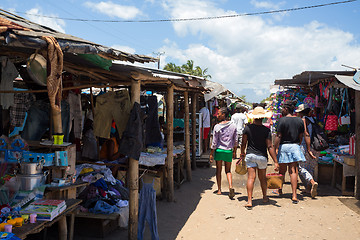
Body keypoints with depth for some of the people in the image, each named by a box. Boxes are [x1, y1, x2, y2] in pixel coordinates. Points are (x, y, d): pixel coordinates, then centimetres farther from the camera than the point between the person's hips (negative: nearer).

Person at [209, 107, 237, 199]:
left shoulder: (217, 127, -10)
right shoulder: (233, 126, -1)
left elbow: (214, 142, -8)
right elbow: (235, 140, 6)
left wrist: (211, 154, 1)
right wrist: (234, 151, 19)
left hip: (219, 150, -2)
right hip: (229, 151, 2)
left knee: (218, 170, 11)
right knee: (228, 171, 12)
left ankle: (219, 190, 15)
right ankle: (231, 187, -11)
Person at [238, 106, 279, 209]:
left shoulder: (248, 128, -7)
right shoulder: (266, 130, -11)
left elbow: (243, 143, -1)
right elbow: (270, 147, -13)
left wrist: (242, 154, 16)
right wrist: (276, 162, -10)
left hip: (250, 155, 0)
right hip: (262, 156, 0)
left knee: (251, 178, -1)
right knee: (262, 178, 18)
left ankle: (249, 201, -7)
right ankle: (264, 197, 36)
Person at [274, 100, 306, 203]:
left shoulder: (282, 120, -11)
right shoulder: (299, 120, 4)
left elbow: (278, 136, -13)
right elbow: (301, 136, 10)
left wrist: (275, 149, -9)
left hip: (283, 146, -3)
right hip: (295, 147, 3)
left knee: (282, 170, 13)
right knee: (293, 171, 4)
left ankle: (280, 190, 33)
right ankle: (294, 195, -1)